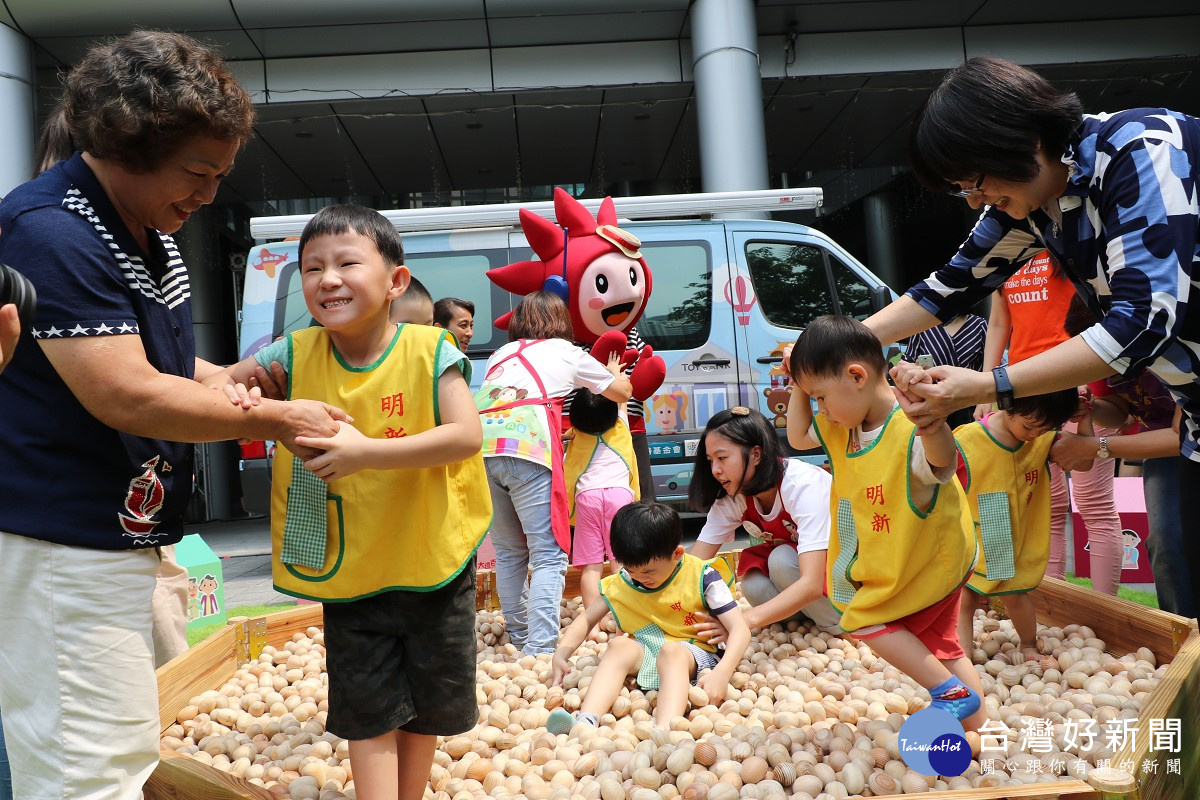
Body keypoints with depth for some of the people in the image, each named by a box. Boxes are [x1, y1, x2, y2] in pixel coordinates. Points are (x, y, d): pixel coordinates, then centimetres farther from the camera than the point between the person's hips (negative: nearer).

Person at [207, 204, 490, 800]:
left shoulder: (429, 350, -14)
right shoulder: (297, 354, -5)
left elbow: (466, 435, -24)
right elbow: (218, 381, 2)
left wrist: (367, 452, -33)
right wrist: (234, 397, -23)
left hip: (432, 556, -1)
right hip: (350, 567, 1)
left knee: (429, 701, 17)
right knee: (368, 708, 6)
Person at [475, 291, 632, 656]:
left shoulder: (501, 354, 29)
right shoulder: (567, 352, 21)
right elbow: (622, 392, 31)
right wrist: (615, 373, 53)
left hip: (480, 448, 5)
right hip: (528, 448, -5)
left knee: (508, 552, 16)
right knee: (549, 555, -4)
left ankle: (519, 639, 21)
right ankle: (539, 649, -16)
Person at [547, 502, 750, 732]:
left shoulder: (702, 577, -10)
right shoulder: (622, 583, 2)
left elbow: (740, 629, -14)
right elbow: (587, 619, 9)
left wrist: (721, 674, -32)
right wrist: (561, 654, -10)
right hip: (645, 654, 4)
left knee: (671, 651, -37)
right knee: (619, 645, -28)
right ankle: (585, 722, -46)